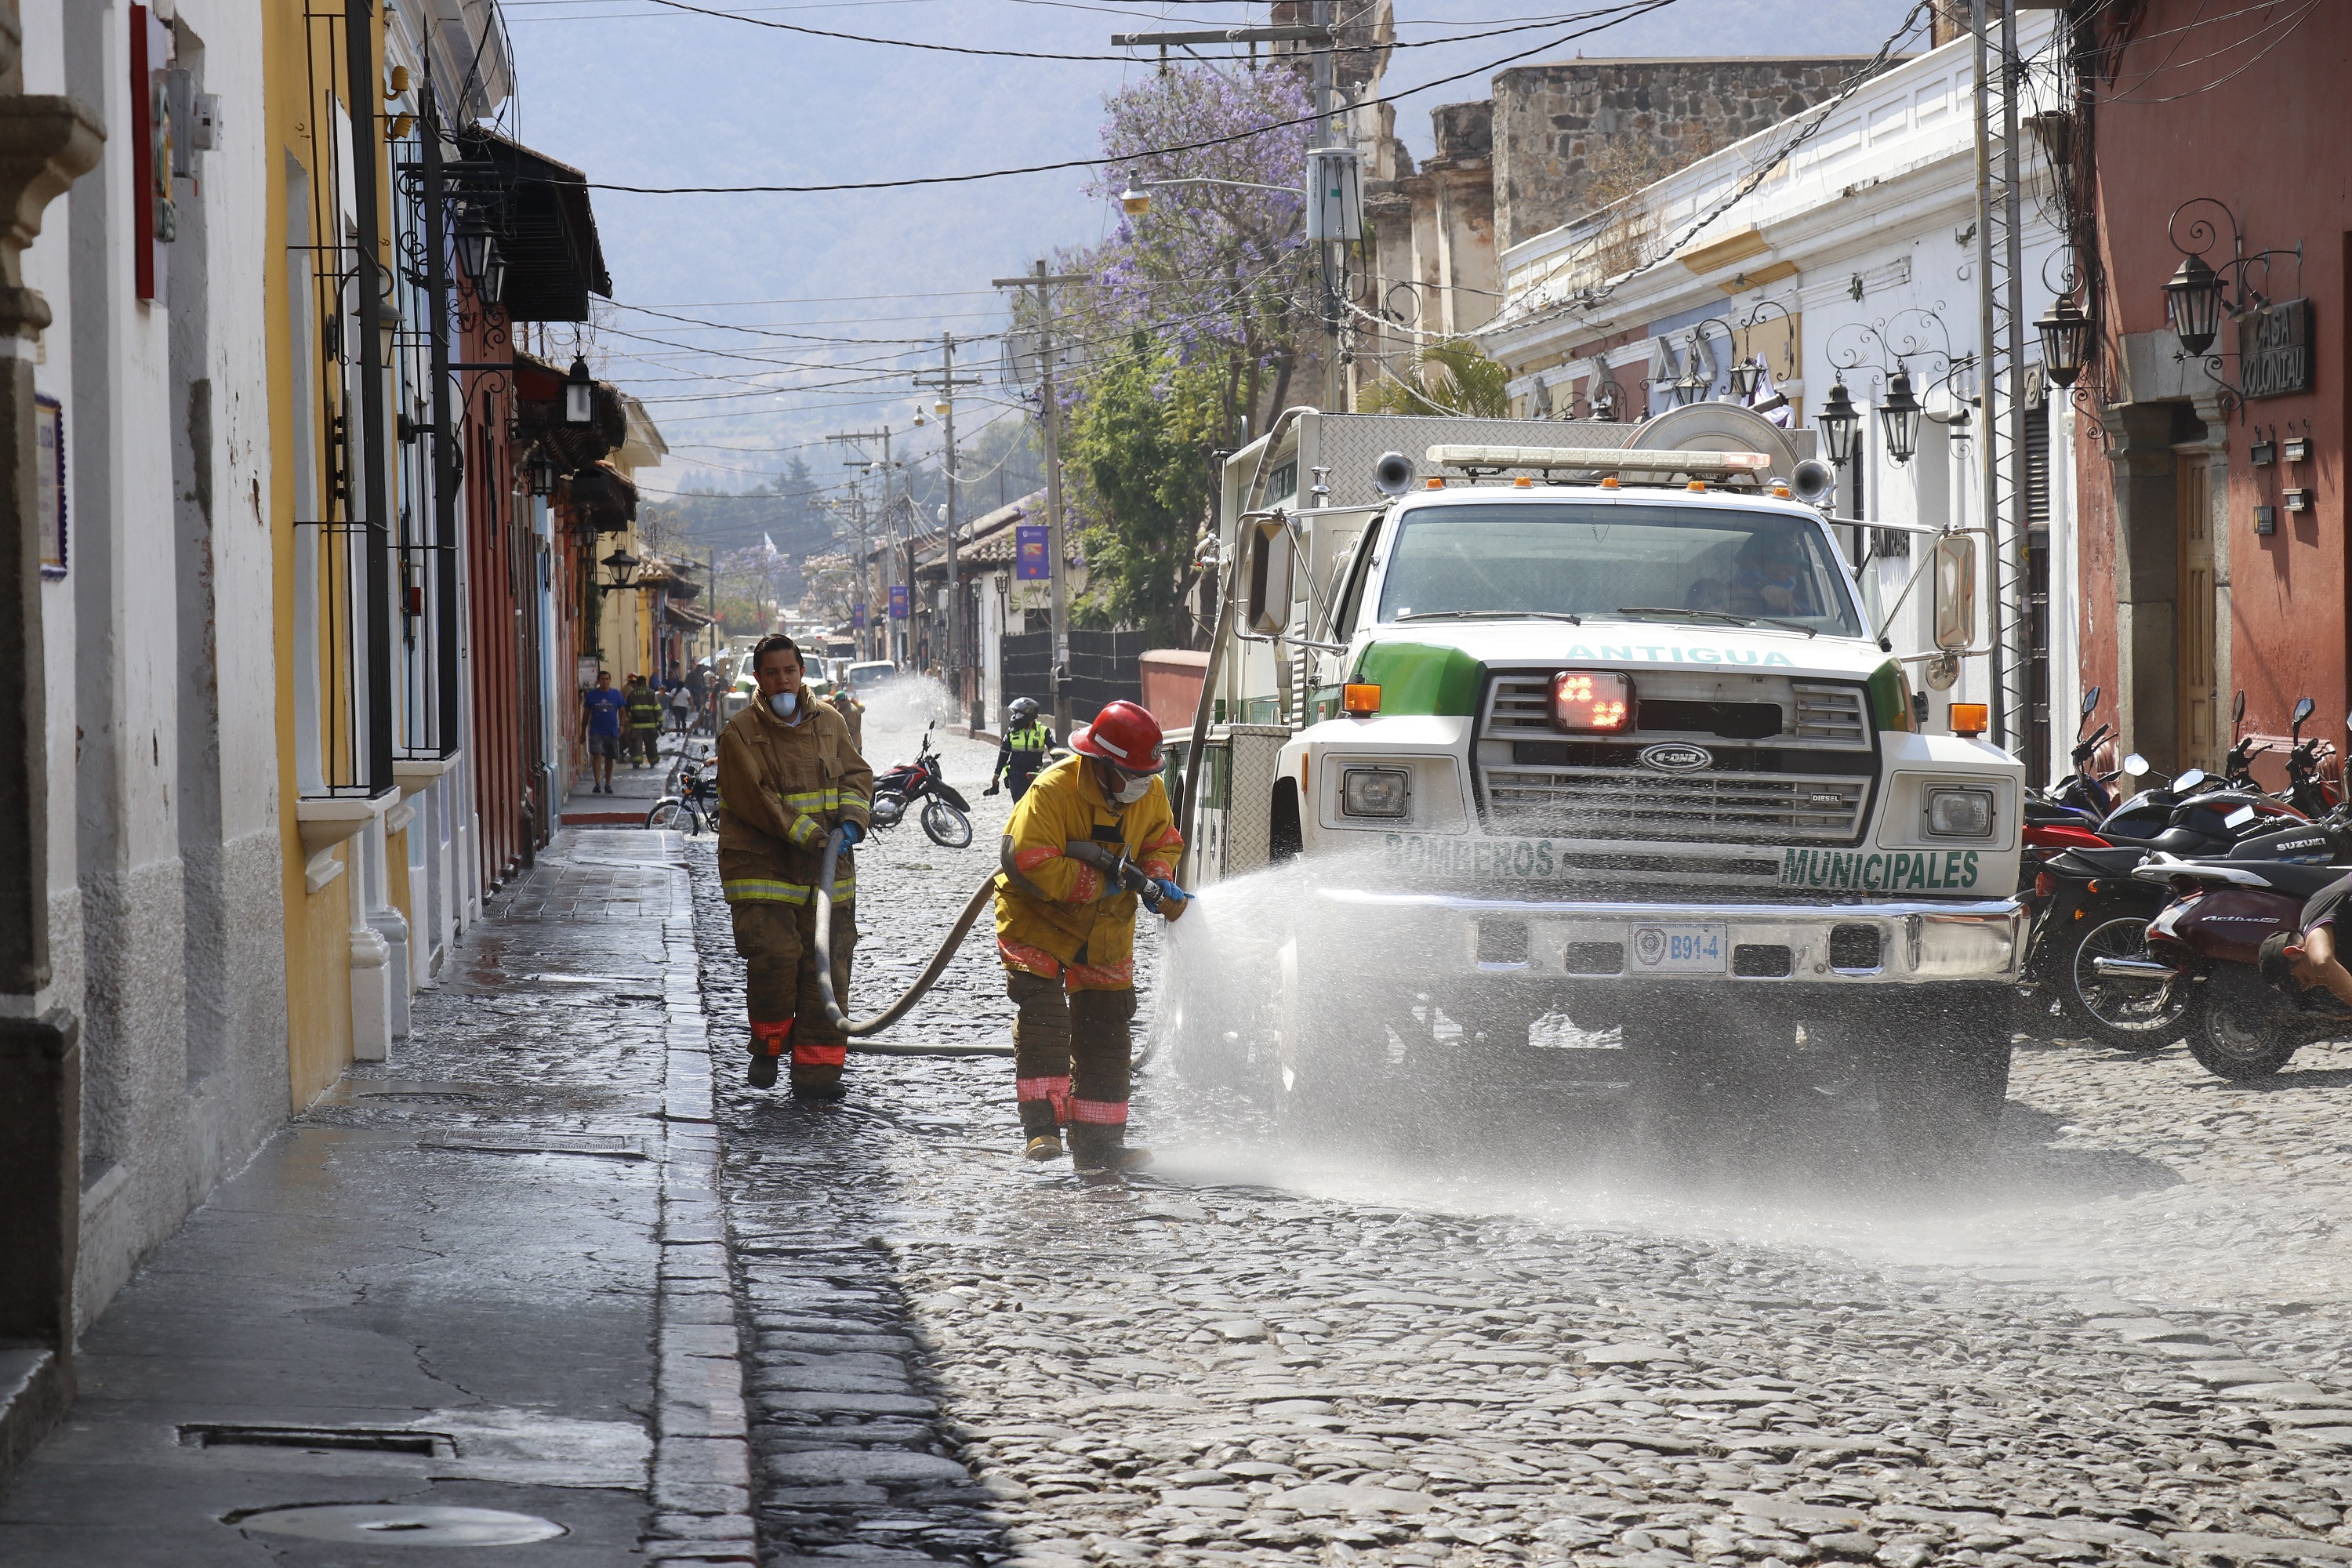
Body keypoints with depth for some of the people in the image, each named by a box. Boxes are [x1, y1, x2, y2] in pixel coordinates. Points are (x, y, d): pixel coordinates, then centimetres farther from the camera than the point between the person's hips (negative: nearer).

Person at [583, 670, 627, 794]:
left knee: (609, 758, 11)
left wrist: (621, 725, -7)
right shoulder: (591, 695, 1)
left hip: (612, 732, 2)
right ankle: (597, 783, -19)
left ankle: (608, 784, 23)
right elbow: (587, 713, 7)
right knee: (597, 755, -17)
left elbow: (622, 710, 8)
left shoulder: (616, 695, 3)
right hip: (596, 731, -2)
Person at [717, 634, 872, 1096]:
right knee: (774, 954, -16)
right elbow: (755, 798, -12)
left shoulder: (828, 722, 11)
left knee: (827, 964, 0)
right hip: (762, 864, -4)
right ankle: (770, 1041, 11)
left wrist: (851, 821, -5)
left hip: (824, 868, 4)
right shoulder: (740, 733, -4)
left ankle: (817, 1069, 6)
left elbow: (856, 774, 15)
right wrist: (808, 835, -19)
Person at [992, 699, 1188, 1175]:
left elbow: (1162, 841, 8)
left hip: (1106, 928, 6)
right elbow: (1032, 866, -33)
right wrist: (1104, 882, -31)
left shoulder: (1150, 793, -8)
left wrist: (1159, 882, -15)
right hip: (1038, 920, -6)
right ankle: (1042, 1125, -21)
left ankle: (1098, 1144, 13)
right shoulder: (1052, 792, -28)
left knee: (1106, 1031, 6)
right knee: (1042, 1013, -22)